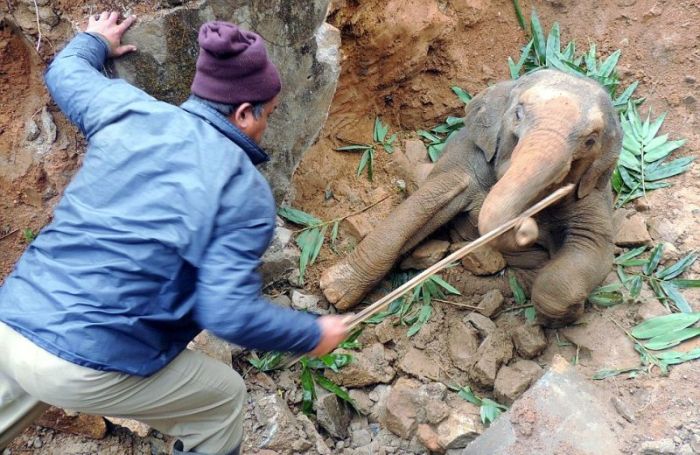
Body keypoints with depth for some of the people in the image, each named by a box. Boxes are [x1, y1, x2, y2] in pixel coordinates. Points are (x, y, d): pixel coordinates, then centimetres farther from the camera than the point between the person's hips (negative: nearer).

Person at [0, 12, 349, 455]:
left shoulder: (129, 110, 4)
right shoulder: (245, 191, -11)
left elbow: (66, 72, 25)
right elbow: (231, 314, -16)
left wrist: (94, 41, 46)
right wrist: (314, 334, -1)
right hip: (88, 369, -6)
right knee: (224, 399, 18)